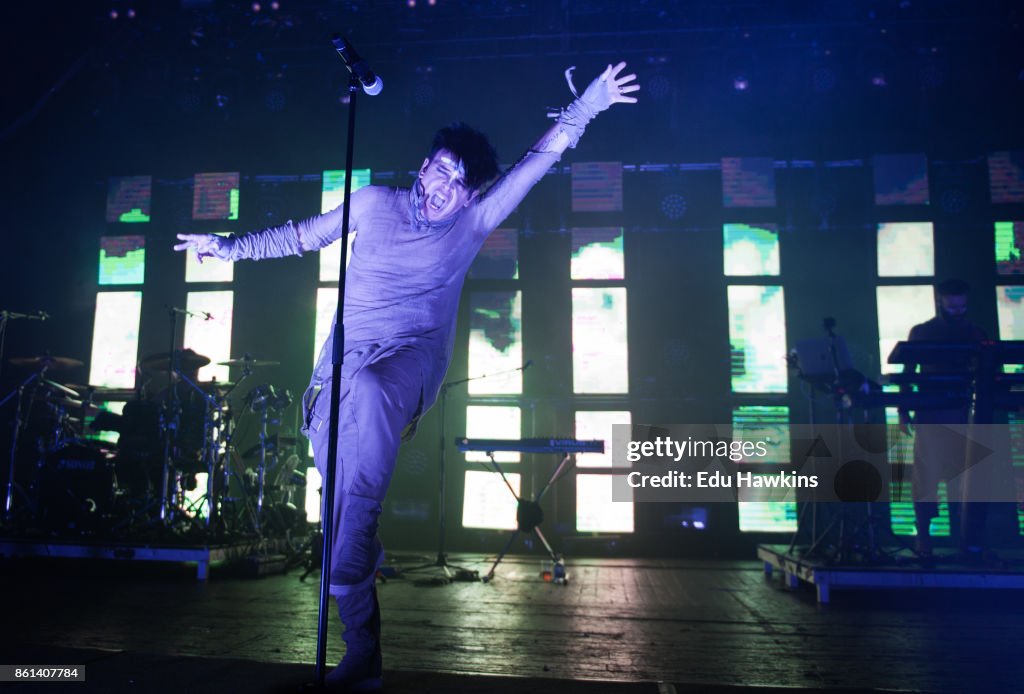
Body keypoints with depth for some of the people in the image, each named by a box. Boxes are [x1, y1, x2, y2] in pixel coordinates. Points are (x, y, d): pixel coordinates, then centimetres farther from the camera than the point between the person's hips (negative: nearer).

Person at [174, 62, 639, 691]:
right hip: (347, 357, 3)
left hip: (410, 358, -3)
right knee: (336, 481, -2)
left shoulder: (472, 224, 10)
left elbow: (539, 161, 6)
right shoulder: (374, 203, 13)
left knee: (367, 391, -38)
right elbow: (300, 237, 23)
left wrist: (586, 105, 0)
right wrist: (228, 246, 26)